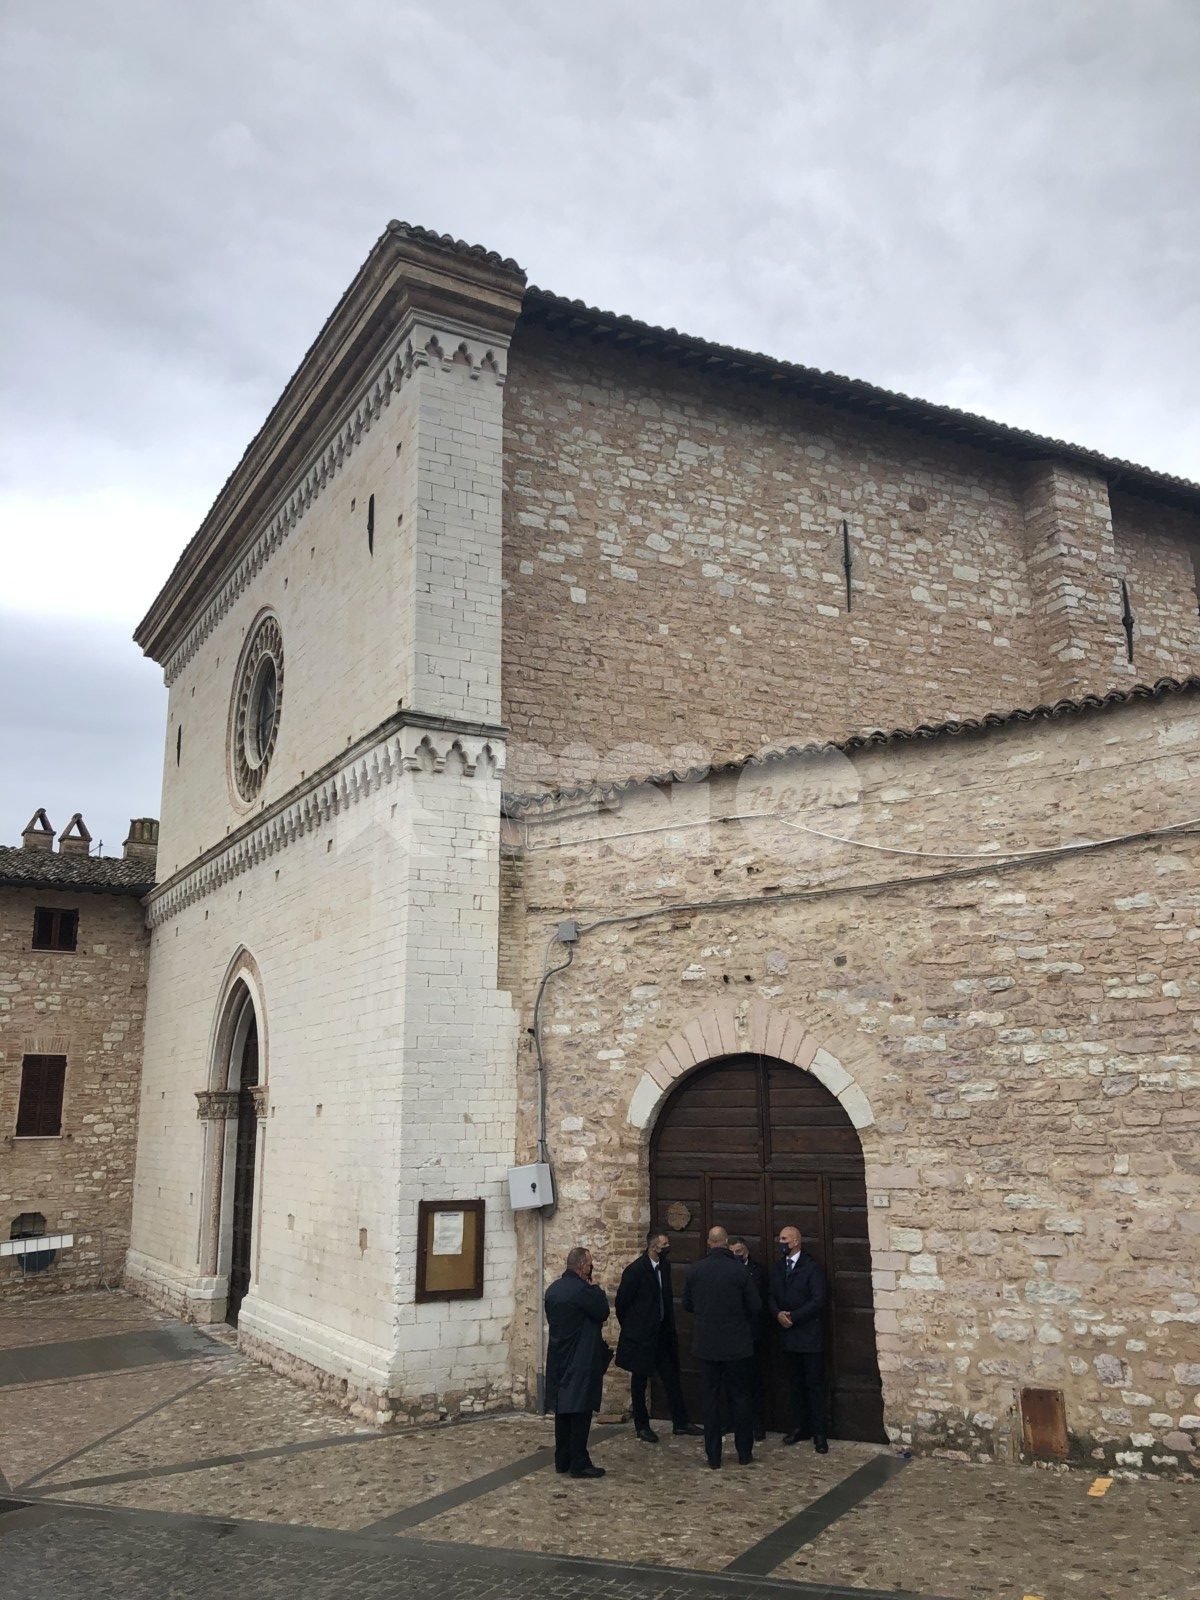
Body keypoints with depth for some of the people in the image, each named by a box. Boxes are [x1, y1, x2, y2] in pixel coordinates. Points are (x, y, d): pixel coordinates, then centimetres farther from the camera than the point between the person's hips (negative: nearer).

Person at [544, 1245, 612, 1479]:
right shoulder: (583, 1290, -19)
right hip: (581, 1361, -8)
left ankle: (562, 1460, 20)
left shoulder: (553, 1289, 6)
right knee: (580, 1413, -1)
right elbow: (603, 1313, -10)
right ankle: (579, 1464, 2)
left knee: (563, 1410, 14)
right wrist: (597, 1289, 0)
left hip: (558, 1359, 8)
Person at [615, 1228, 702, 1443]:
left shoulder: (664, 1265, 2)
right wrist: (630, 1327, 0)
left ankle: (680, 1422, 21)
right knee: (639, 1381, 7)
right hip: (641, 1336, -6)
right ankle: (641, 1426, 20)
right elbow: (621, 1301, -11)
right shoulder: (635, 1270, -20)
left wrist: (669, 1327, 14)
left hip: (662, 1333, 6)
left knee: (672, 1378, 11)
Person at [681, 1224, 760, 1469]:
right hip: (736, 1344, -2)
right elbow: (756, 1307, -5)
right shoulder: (739, 1270, -12)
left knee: (710, 1398, 8)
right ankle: (744, 1453, 18)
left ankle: (713, 1456, 13)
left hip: (706, 1344, 2)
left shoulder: (695, 1270, -5)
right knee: (739, 1397, 11)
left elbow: (687, 1304, 6)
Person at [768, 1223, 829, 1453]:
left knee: (815, 1384, 0)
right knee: (796, 1384, 13)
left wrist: (793, 1316, -17)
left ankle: (819, 1432, 6)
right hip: (788, 1334, 6)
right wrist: (778, 1314, -10)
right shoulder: (777, 1268, 9)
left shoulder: (812, 1267, -11)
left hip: (809, 1335, -6)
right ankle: (799, 1427, 23)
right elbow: (772, 1296, 11)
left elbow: (818, 1300, -16)